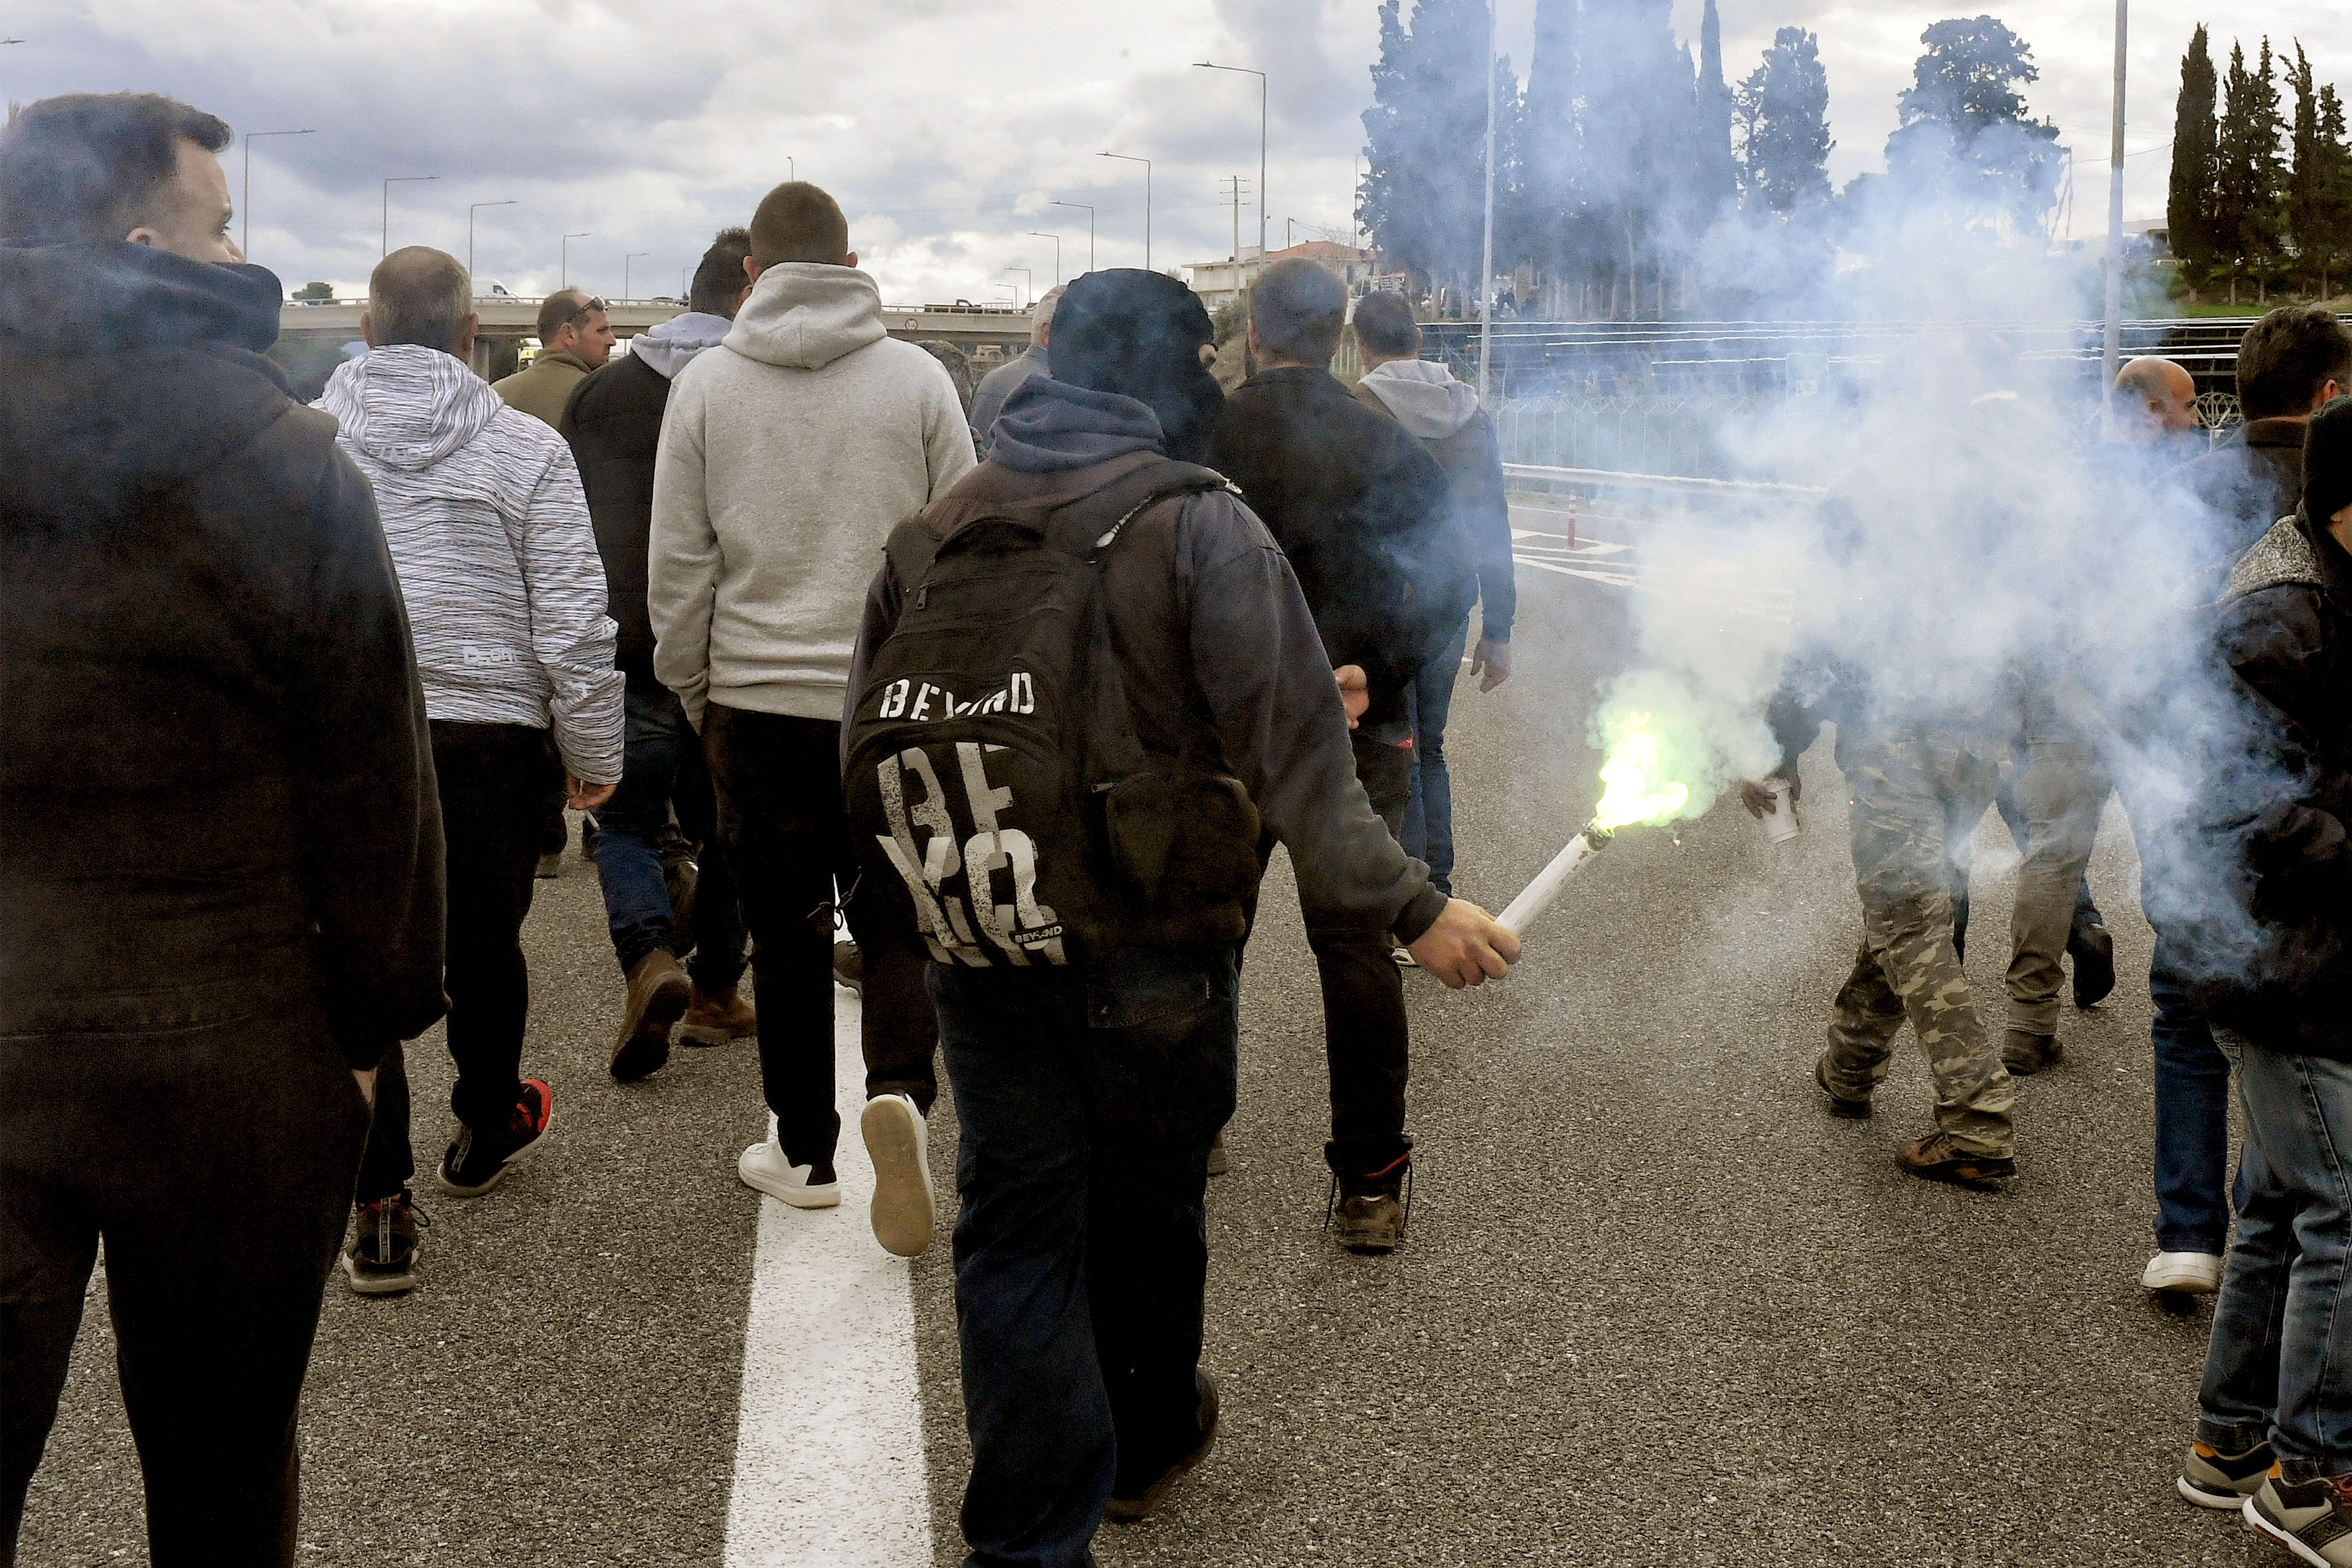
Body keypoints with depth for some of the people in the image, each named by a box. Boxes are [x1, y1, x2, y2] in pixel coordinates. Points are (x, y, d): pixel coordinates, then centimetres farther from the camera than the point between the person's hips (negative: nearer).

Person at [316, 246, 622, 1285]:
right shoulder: (525, 449, -4)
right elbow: (572, 622, -6)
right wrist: (593, 755, 3)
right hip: (490, 733, 0)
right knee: (484, 943, 18)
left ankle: (379, 1210, 4)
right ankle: (486, 1132, 41)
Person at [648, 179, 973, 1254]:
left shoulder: (706, 385, 1)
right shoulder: (918, 377, 1)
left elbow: (677, 567, 2)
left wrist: (690, 690, 14)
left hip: (758, 701, 0)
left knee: (787, 931, 10)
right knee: (895, 915, 10)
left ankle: (804, 1151, 18)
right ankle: (898, 1088, -14)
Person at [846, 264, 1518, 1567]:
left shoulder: (929, 534, 4)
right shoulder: (1199, 522, -12)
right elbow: (1288, 751, -19)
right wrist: (1409, 908, -14)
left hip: (980, 955, 3)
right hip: (1153, 954, -3)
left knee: (1015, 1234, 10)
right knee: (1146, 1214, 18)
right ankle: (1147, 1442, 42)